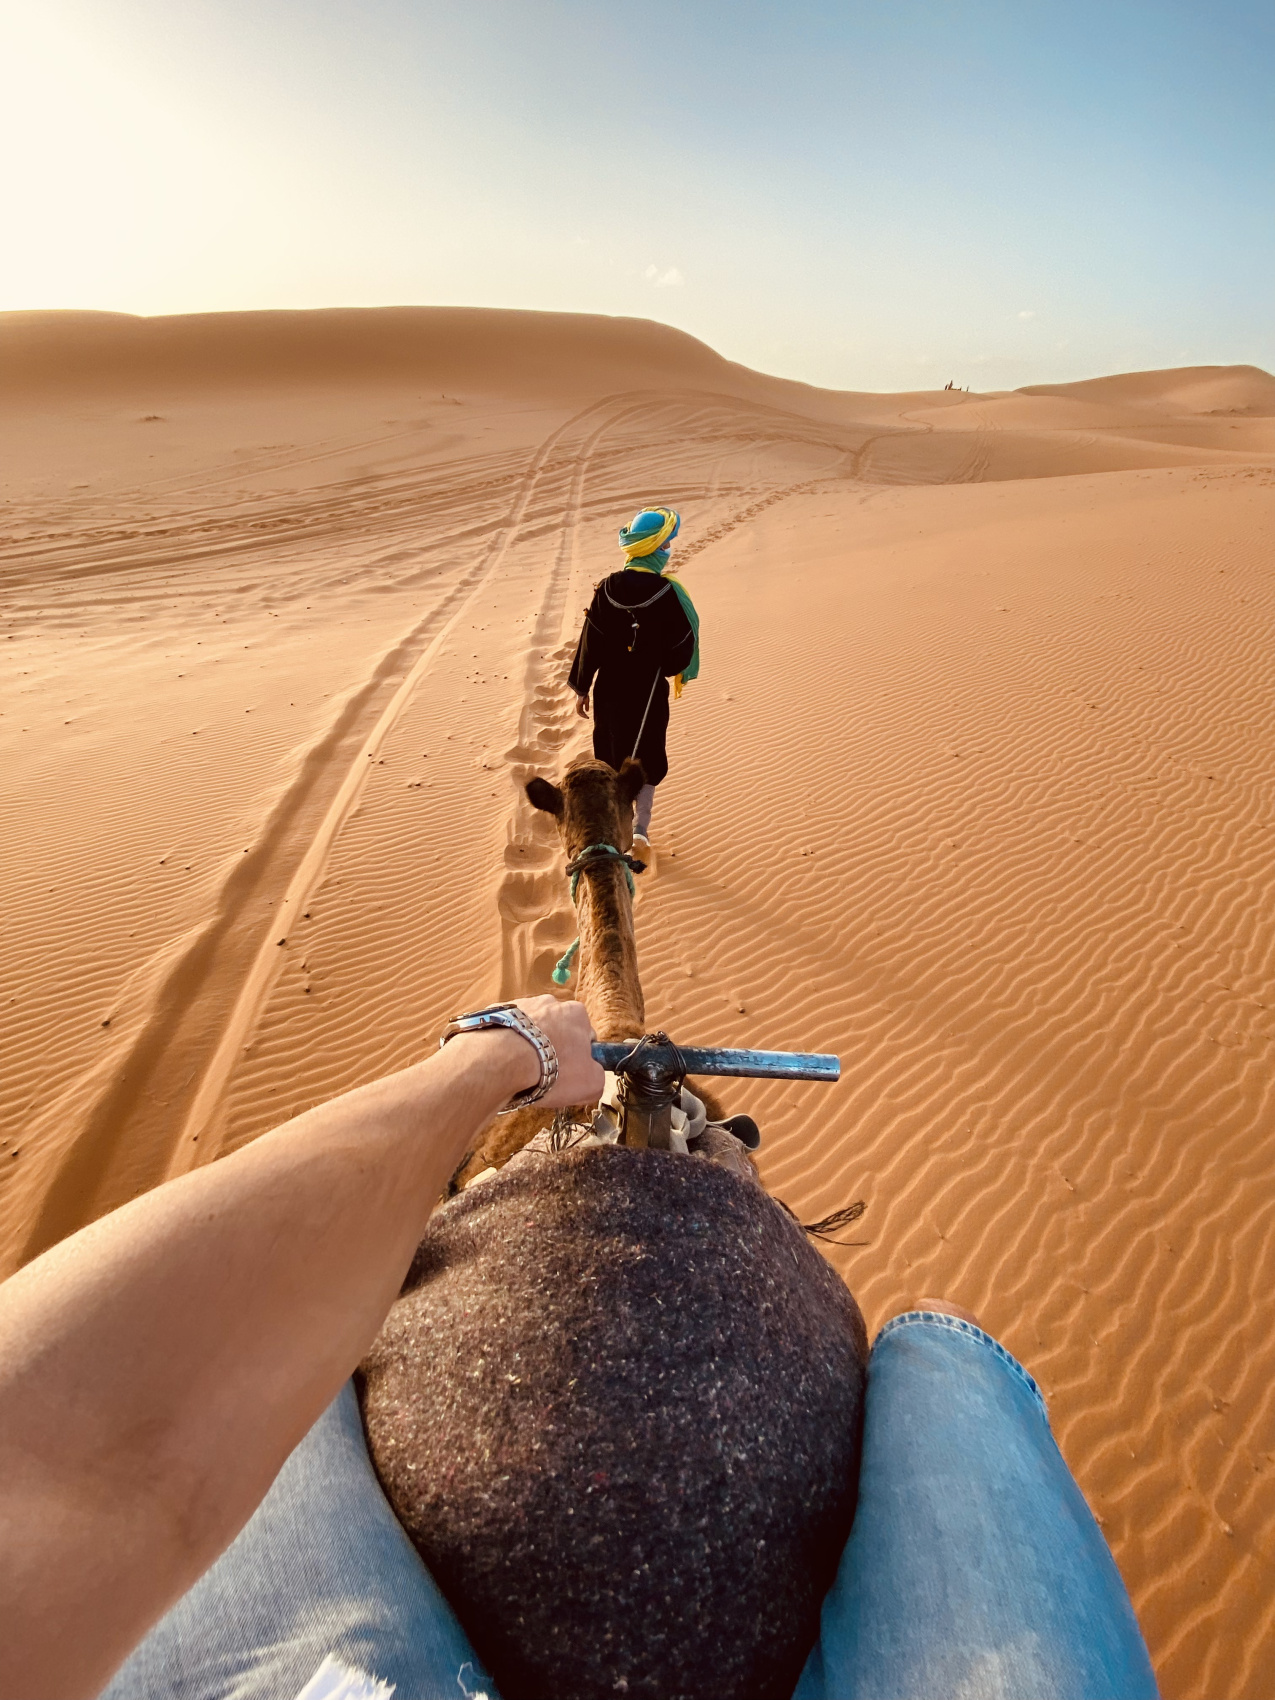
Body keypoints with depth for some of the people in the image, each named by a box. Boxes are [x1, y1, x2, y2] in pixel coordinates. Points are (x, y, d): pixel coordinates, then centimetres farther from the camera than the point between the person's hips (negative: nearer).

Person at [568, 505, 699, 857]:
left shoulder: (607, 588, -8)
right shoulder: (668, 593, -16)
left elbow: (590, 642, -4)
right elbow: (681, 648, -11)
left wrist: (581, 688, 6)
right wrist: (669, 669, 11)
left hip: (609, 689, 3)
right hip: (648, 692, -2)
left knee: (610, 758, 19)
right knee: (647, 759, 13)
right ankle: (640, 828, 5)